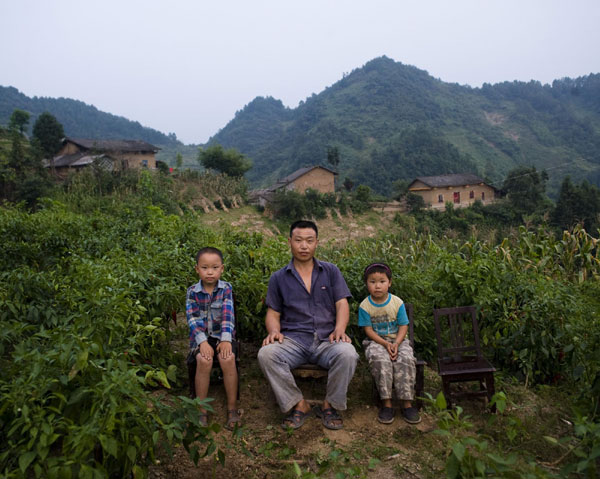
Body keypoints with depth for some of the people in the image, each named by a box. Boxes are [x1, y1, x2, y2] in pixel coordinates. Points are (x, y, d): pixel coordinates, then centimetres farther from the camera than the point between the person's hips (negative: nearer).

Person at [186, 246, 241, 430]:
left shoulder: (226, 288, 2)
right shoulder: (192, 291, 2)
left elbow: (228, 314, -9)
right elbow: (193, 318, -7)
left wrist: (226, 339, -23)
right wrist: (202, 342, -22)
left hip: (222, 335, 0)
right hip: (201, 337, 0)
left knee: (228, 359, -29)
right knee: (204, 361, -30)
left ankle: (232, 408, -12)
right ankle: (201, 410, -14)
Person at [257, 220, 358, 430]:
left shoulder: (331, 271, 14)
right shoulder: (278, 278, 14)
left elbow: (342, 304, 6)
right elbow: (273, 313, 12)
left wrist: (339, 329, -14)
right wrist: (274, 331, -11)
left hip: (326, 339, 0)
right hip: (293, 340, 1)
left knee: (347, 354, -33)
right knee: (266, 354, -30)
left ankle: (330, 406, -7)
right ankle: (299, 405, -11)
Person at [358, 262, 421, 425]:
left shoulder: (397, 303, -2)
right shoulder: (365, 306, -5)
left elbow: (403, 326, -1)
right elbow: (368, 330, -6)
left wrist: (396, 344, -18)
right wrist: (385, 344, -19)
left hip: (397, 340, 1)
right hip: (376, 341, -1)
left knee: (406, 359, -30)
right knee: (380, 359, -34)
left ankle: (407, 403, -21)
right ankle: (386, 403, -26)